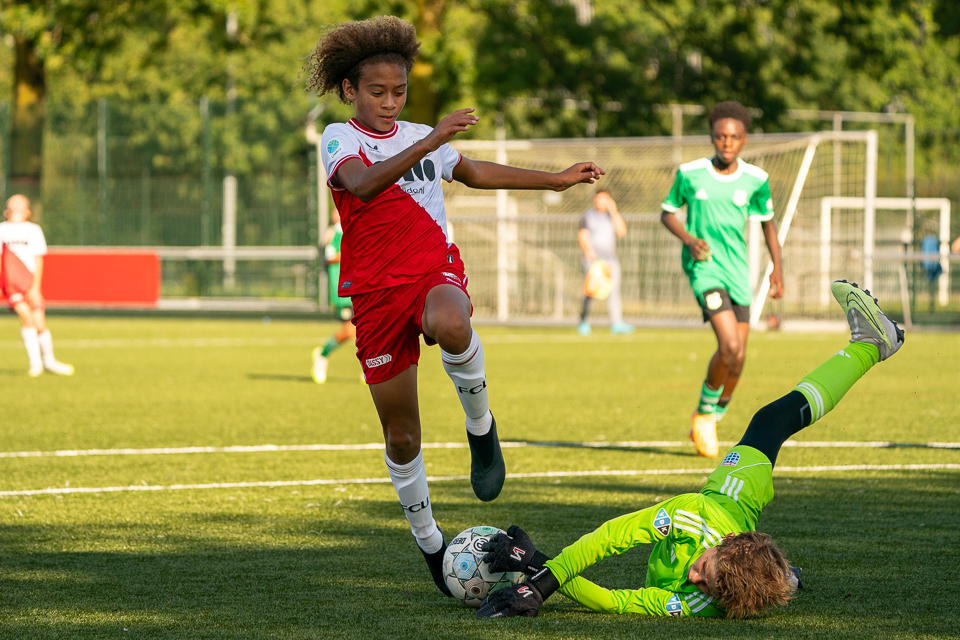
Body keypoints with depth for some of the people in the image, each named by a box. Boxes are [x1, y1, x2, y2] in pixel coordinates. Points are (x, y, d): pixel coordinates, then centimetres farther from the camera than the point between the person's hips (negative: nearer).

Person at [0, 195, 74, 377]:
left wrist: (35, 288, -12)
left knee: (40, 323, 0)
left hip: (29, 283, 0)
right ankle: (35, 362, -10)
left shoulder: (33, 230, 0)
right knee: (26, 315, -19)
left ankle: (49, 361, 24)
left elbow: (38, 261, -4)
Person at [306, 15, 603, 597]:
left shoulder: (422, 138, 13)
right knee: (401, 437, 2)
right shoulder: (339, 139, -2)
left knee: (450, 325, -39)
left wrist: (557, 180, 32)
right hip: (377, 291, -1)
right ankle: (430, 543, 22)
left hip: (435, 271, 1)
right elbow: (362, 183, -25)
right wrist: (430, 142, -34)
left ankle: (481, 427, -14)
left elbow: (475, 172, 31)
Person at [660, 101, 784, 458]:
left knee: (738, 358, 3)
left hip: (738, 268, 4)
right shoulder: (690, 174, -5)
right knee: (730, 345, -21)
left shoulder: (755, 180, 1)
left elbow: (767, 221, 16)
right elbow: (667, 213, 8)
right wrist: (689, 239, -11)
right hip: (703, 265, -4)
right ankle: (704, 412, 3)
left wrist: (777, 268, 10)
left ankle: (713, 418, 26)